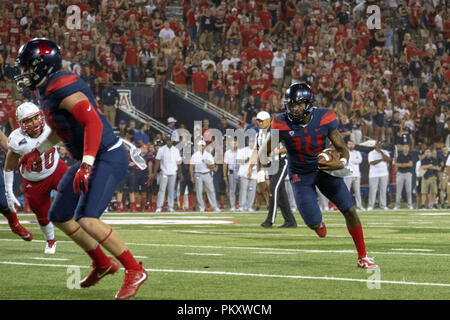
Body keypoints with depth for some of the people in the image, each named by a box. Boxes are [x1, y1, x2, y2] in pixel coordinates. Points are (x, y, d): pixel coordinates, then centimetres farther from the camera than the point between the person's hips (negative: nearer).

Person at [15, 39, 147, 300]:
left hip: (108, 158, -11)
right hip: (90, 159, 11)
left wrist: (86, 165, -36)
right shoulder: (47, 91, 11)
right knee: (59, 217, 15)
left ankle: (135, 271, -11)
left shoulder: (63, 89, -21)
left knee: (86, 219, -23)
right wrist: (37, 152, 25)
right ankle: (103, 263, 28)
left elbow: (93, 123, -30)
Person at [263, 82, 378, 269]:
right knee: (314, 224, -9)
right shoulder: (283, 124, -20)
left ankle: (362, 257, 11)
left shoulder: (324, 119, -19)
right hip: (300, 175, -1)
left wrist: (341, 162, -35)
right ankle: (319, 223, 33)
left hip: (325, 168, 1)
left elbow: (342, 148, -13)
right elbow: (266, 150, -8)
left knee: (349, 210, -4)